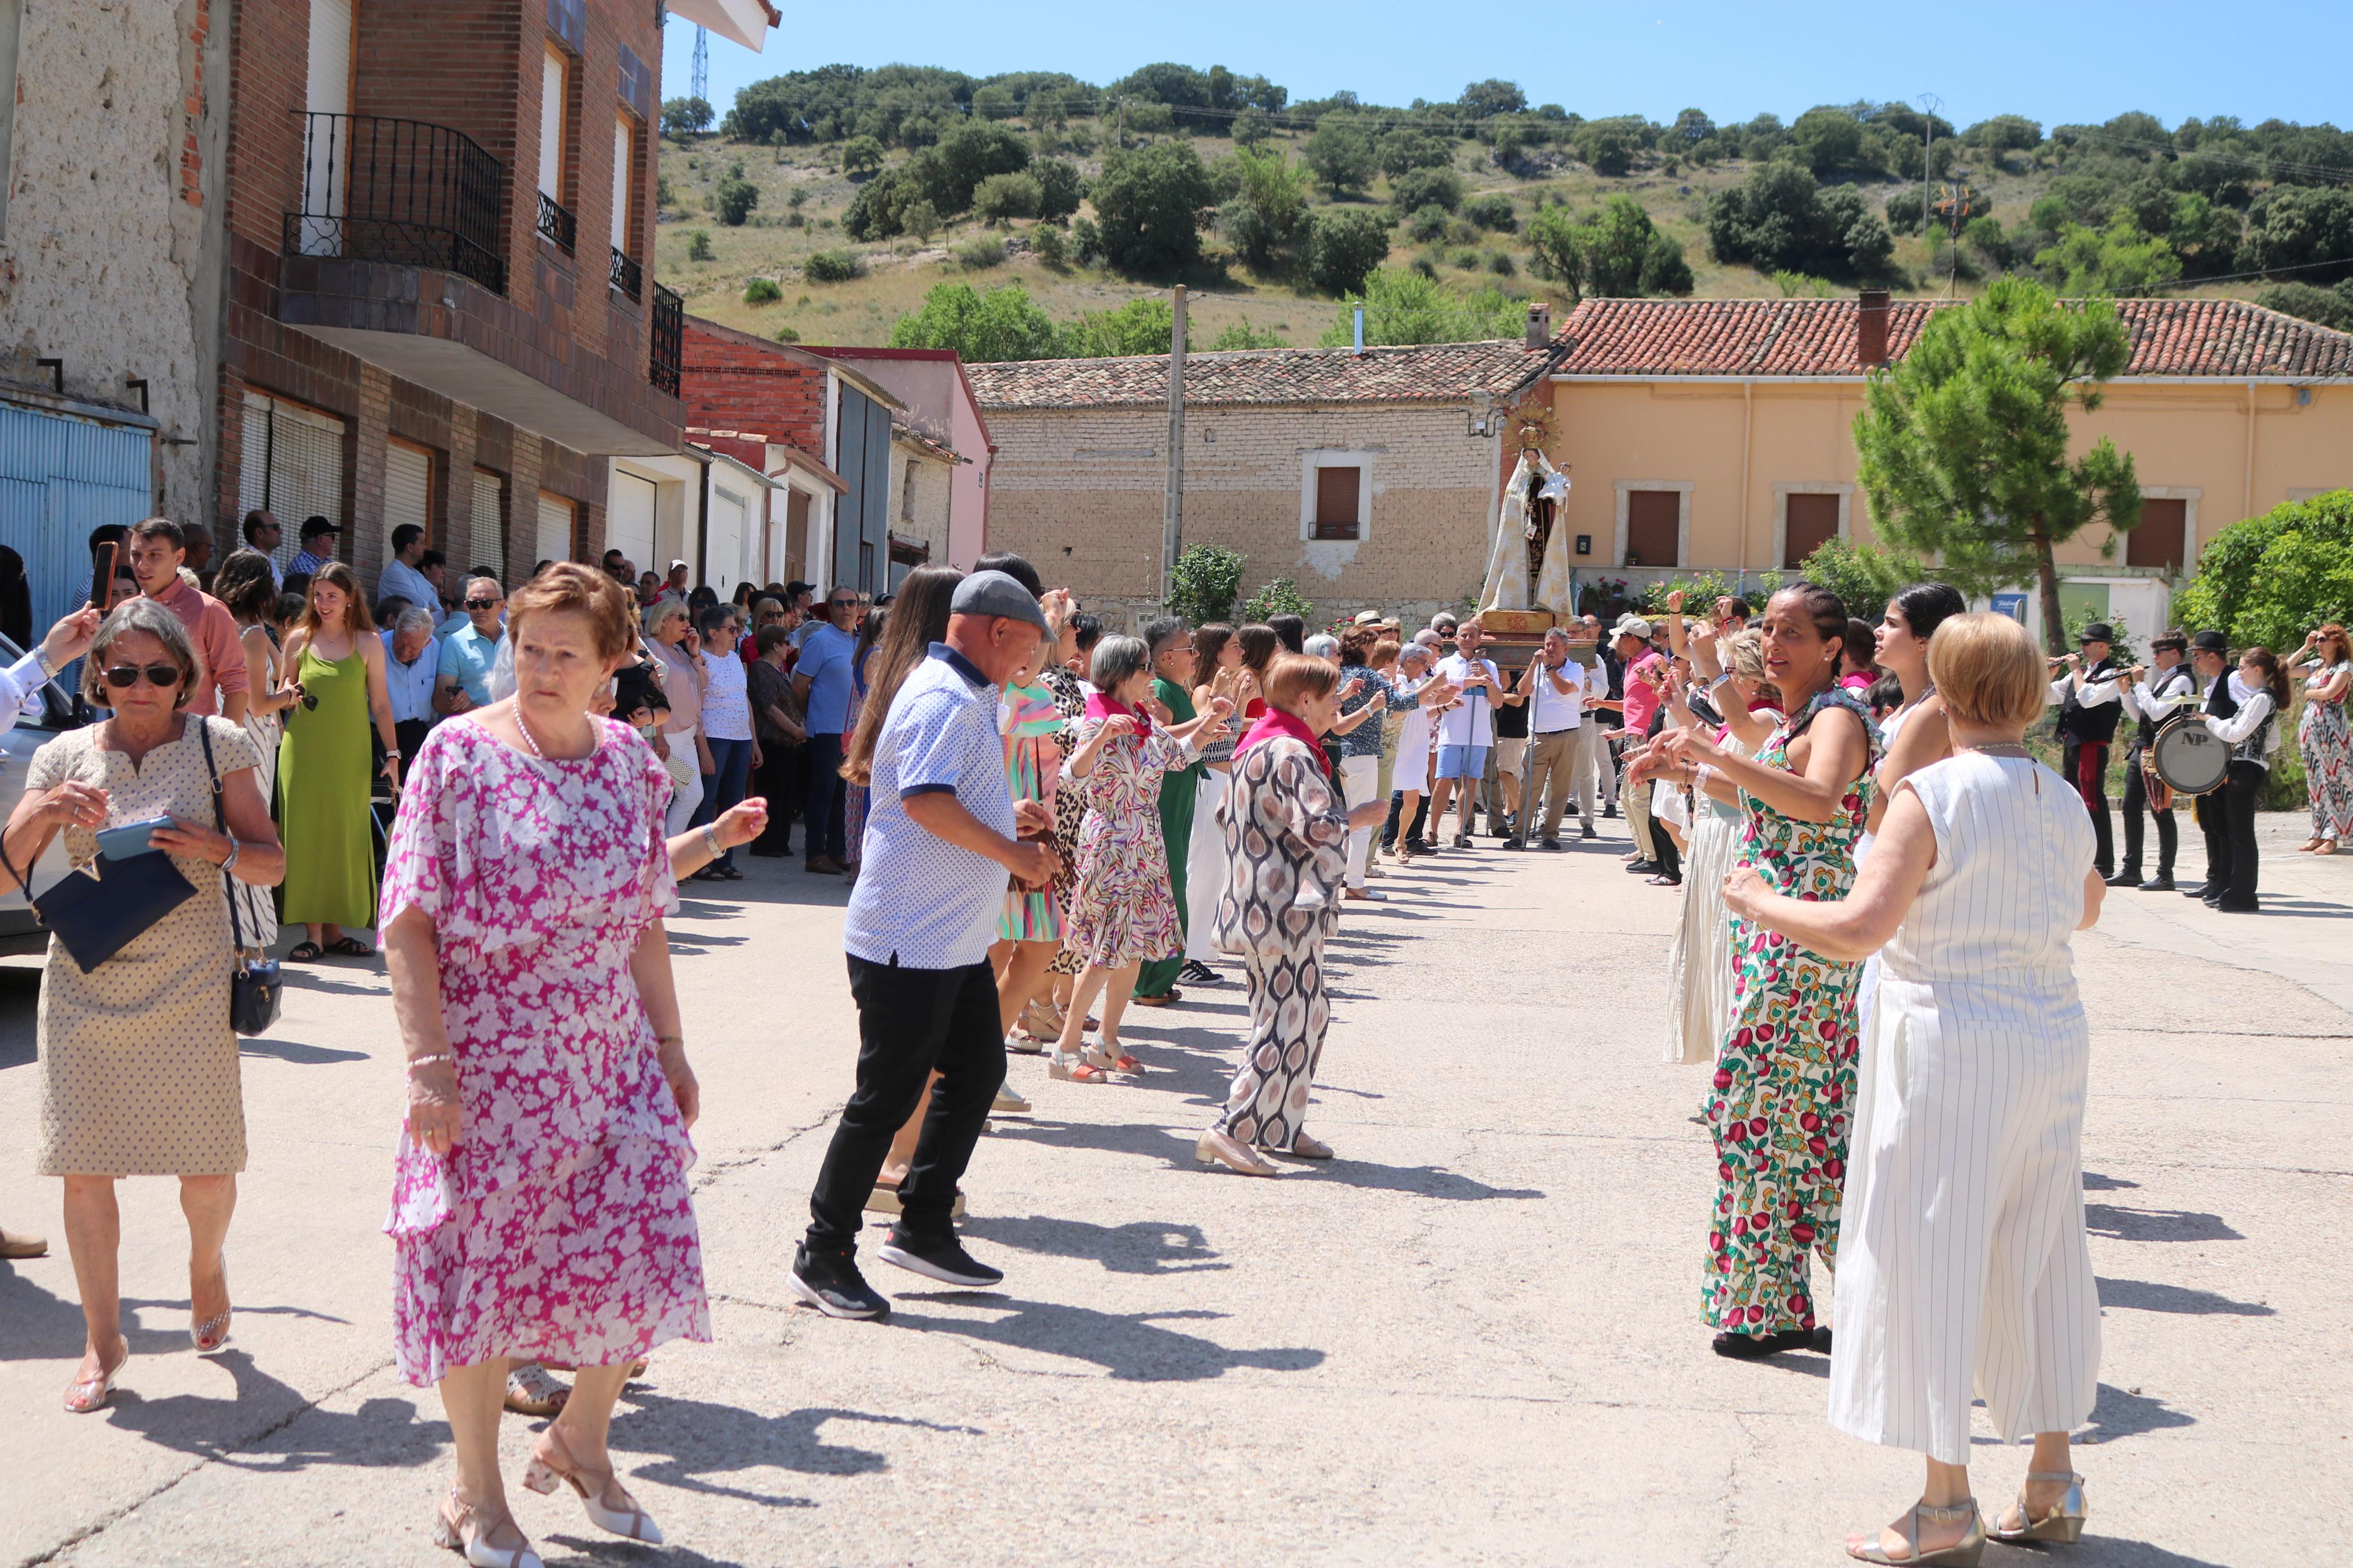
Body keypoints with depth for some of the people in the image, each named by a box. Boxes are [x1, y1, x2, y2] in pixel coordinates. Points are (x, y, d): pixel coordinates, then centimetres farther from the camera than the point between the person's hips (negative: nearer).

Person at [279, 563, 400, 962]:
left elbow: (380, 703, 5)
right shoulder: (299, 639, 7)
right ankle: (314, 933, 0)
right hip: (304, 752, 1)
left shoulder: (368, 643, 4)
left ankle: (334, 929, 8)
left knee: (345, 837, 1)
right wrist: (289, 696, -8)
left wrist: (392, 755, -1)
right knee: (306, 835, -2)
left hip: (349, 756, -1)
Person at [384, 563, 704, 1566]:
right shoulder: (461, 754, -9)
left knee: (641, 1246, 4)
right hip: (490, 1057, -4)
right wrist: (428, 1062, -18)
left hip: (612, 1054, 4)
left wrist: (669, 1046, 11)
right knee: (487, 1255, 4)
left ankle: (578, 1440, 29)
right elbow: (407, 922, -11)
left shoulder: (630, 762, 5)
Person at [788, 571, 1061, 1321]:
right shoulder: (945, 698, -17)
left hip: (956, 939, 11)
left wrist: (1007, 816, 17)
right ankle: (823, 1256, 6)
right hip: (909, 940, -11)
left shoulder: (964, 697, 17)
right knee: (888, 1095, -4)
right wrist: (1013, 852, -21)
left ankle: (923, 1226, 24)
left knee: (978, 1070, 14)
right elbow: (926, 800, -30)